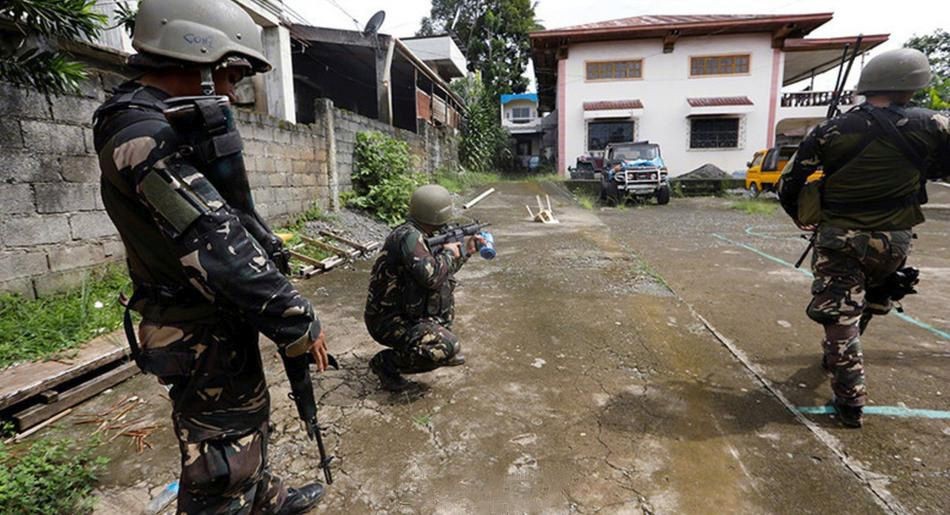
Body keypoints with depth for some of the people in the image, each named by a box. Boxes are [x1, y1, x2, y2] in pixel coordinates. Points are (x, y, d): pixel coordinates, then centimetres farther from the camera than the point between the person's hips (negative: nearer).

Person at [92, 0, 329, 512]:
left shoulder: (168, 125, 10)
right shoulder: (144, 134, -22)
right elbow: (216, 249, -28)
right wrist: (297, 323, -22)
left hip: (224, 321, 11)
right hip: (205, 338, -11)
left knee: (248, 421, 28)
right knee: (221, 470, 5)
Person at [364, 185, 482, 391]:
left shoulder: (417, 234, 7)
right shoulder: (408, 235, -23)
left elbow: (443, 273, 20)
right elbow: (431, 276, -33)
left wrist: (465, 250, 18)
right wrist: (448, 253, -15)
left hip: (401, 310, 10)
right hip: (387, 321, -10)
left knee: (447, 282, 18)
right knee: (447, 347, -24)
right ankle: (386, 363, -6)